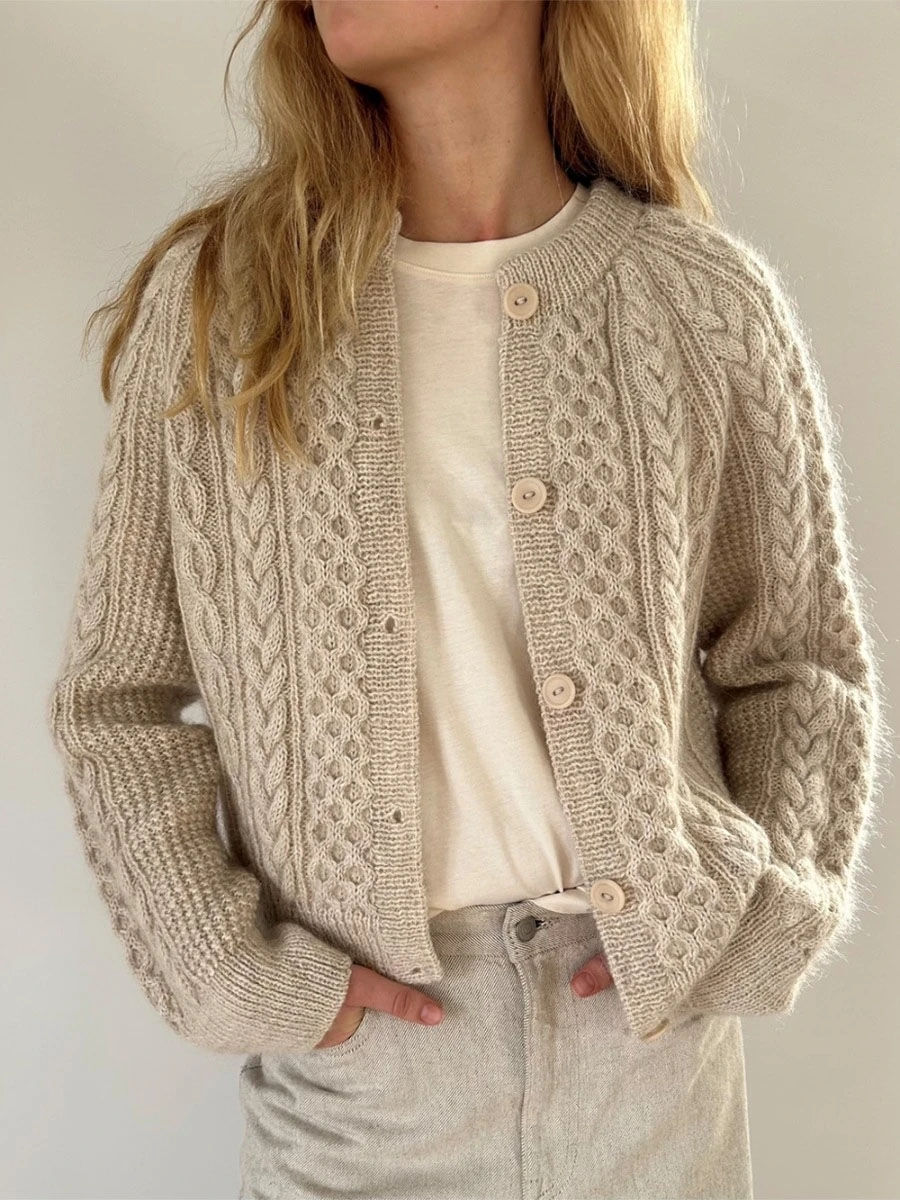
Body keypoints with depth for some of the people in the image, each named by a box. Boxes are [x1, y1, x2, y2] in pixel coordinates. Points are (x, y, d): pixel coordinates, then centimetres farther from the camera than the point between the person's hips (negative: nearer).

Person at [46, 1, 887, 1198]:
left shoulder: (708, 301, -5)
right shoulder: (211, 295, -5)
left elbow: (804, 661, 5)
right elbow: (115, 702, -1)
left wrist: (760, 916, -6)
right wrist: (240, 972, -8)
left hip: (647, 1014, 1)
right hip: (355, 1033, 0)